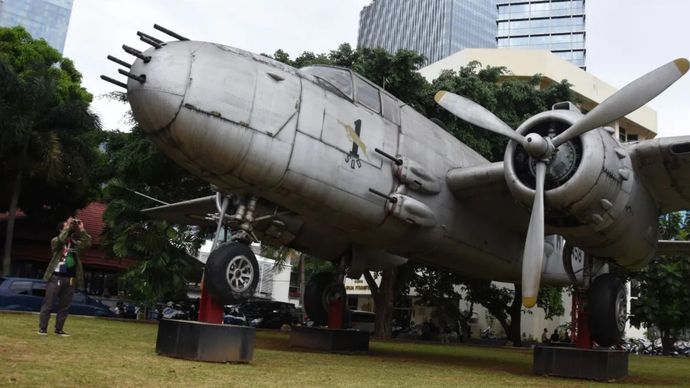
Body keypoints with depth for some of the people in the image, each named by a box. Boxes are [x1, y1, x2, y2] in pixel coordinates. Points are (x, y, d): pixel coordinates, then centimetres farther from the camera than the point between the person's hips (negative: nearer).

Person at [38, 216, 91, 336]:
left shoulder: (75, 243, 13)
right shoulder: (55, 241, 2)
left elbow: (88, 243, -1)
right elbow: (61, 239, -21)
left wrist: (81, 229, -3)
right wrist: (68, 226, -15)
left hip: (70, 279, 4)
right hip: (56, 277, -4)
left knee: (65, 306, 6)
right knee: (48, 304, -1)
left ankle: (59, 329, 12)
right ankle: (42, 328, 4)